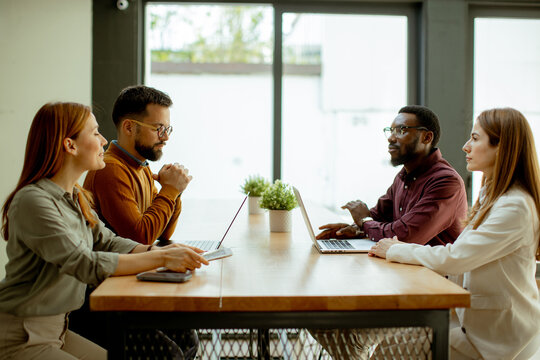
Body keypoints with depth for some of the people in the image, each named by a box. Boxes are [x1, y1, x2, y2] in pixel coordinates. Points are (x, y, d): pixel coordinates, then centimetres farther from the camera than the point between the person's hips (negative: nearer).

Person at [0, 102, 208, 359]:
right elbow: (86, 264, -29)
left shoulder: (75, 198, 7)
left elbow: (106, 241, 4)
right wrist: (161, 259, -31)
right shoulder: (33, 201, -23)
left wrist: (159, 250, -13)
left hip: (57, 329, 9)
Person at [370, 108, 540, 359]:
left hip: (498, 337, -8)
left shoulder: (515, 207, -22)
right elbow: (462, 257, 13)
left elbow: (453, 259, -25)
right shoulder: (491, 196, 11)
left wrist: (395, 251, -12)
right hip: (479, 319, 8)